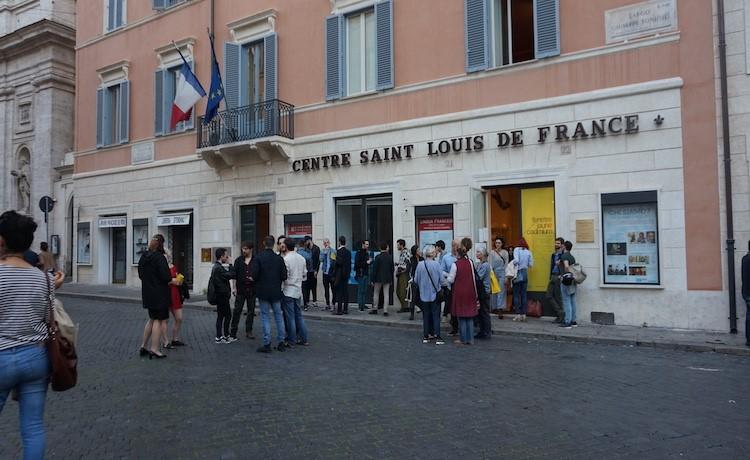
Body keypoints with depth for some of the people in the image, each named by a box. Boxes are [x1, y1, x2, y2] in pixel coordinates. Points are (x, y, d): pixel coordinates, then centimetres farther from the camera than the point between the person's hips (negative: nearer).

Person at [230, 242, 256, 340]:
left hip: (252, 289, 0)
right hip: (240, 289, 0)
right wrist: (233, 287, 0)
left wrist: (254, 278, -14)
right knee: (237, 310, 0)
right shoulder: (238, 260, 4)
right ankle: (233, 331, 6)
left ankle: (248, 331, 15)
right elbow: (234, 275, 4)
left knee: (251, 311, 6)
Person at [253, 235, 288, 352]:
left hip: (263, 292, -2)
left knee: (265, 317, 4)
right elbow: (284, 276, -4)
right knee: (278, 316, 13)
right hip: (276, 292, 2)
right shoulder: (279, 258, -4)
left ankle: (267, 344, 5)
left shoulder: (258, 258, -11)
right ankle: (281, 342, 16)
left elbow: (254, 275, -14)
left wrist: (259, 282, 7)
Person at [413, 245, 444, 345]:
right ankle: (437, 337, 4)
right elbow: (441, 278, -13)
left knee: (426, 315, 13)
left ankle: (426, 336, 17)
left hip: (424, 294, 3)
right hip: (435, 293, -3)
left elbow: (416, 280, 1)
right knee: (436, 315, 5)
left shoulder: (419, 264, -6)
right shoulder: (436, 264, -15)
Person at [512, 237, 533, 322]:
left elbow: (516, 260, -21)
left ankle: (518, 315, 0)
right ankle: (523, 314, 9)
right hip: (525, 274, 4)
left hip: (518, 274, -4)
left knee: (516, 295, 2)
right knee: (523, 295, 8)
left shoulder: (516, 249, -8)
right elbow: (531, 264, 3)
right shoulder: (528, 252, 3)